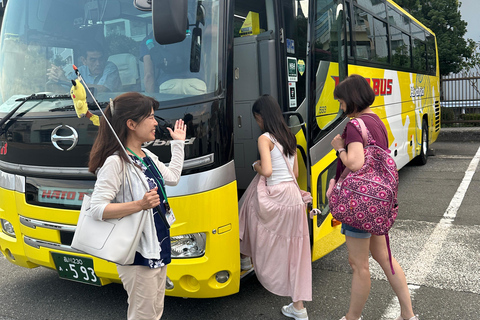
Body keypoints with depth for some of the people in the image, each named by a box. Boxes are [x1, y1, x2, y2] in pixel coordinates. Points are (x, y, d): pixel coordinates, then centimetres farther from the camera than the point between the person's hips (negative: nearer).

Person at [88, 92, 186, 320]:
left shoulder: (148, 157, 10)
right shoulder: (116, 162, -20)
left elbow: (173, 177, 23)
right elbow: (98, 208, -23)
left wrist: (178, 143, 26)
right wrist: (140, 205, -32)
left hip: (158, 249, 9)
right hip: (137, 257, -9)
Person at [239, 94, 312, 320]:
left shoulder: (265, 139, -8)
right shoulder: (289, 137, 14)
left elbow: (267, 170, -19)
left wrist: (256, 165, 1)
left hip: (274, 196, -7)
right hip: (294, 196, 7)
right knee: (293, 252, 10)